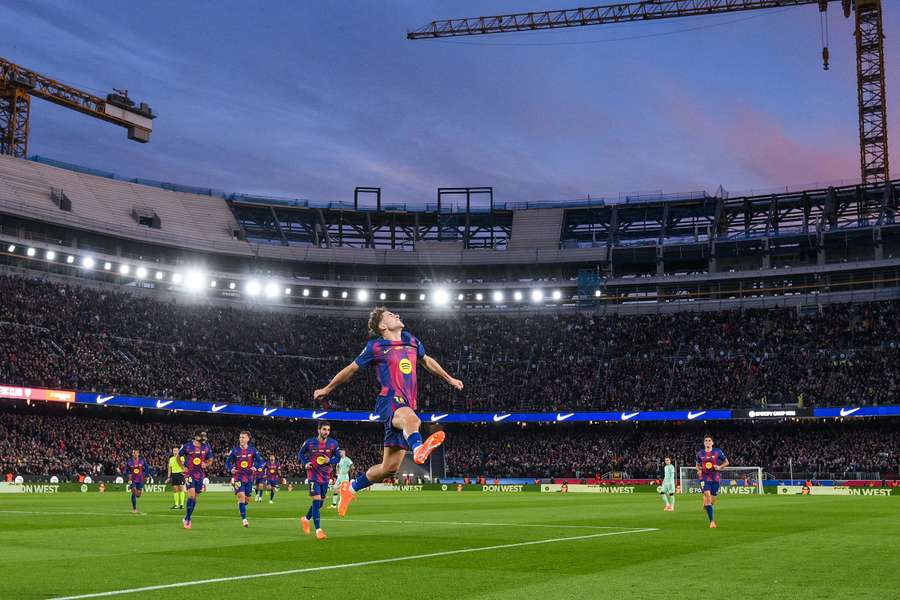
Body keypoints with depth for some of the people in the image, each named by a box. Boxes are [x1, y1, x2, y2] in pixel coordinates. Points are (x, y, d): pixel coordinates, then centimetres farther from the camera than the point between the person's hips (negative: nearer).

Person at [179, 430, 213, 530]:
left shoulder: (206, 447, 2)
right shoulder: (187, 446, -6)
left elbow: (210, 459, 15)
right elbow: (178, 456, 9)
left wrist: (206, 464, -6)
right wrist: (183, 467, 0)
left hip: (200, 475, 4)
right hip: (190, 474, -4)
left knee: (196, 497, 6)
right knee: (191, 495, -19)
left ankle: (188, 519, 20)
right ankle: (186, 519, -8)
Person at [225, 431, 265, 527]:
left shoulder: (252, 450, 2)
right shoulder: (235, 450, 0)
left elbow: (260, 461, 3)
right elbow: (228, 461, 7)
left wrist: (256, 467, -16)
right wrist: (231, 469, -11)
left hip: (249, 477, 2)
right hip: (238, 476, -2)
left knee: (247, 499, 9)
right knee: (241, 496, -16)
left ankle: (240, 507, 45)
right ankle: (244, 519, -13)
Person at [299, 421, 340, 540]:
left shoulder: (333, 444, -3)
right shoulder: (309, 443, -8)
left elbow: (338, 457, 7)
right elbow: (301, 453, 8)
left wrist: (330, 461, -14)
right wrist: (305, 463, -9)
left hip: (325, 476, 4)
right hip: (313, 475, -4)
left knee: (320, 502, 13)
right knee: (316, 500, -15)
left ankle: (306, 519, 40)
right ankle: (318, 530, -12)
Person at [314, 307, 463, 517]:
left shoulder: (412, 341, 19)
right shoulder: (376, 347, 5)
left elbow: (427, 361, 38)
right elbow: (352, 369, 17)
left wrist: (449, 378, 45)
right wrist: (327, 389, 26)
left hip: (406, 406, 6)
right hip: (390, 401, -6)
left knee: (390, 468, 3)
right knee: (410, 418, -42)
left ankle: (350, 488, 24)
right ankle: (418, 448, -74)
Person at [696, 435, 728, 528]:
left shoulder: (718, 452, -3)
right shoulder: (700, 453, 3)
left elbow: (726, 462, 6)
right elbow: (698, 464, 20)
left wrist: (719, 467, -12)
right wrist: (699, 470, -2)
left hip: (715, 479, 1)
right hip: (704, 478, -1)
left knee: (712, 501, 8)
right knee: (707, 496, -19)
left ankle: (705, 503, 48)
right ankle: (712, 521, -18)